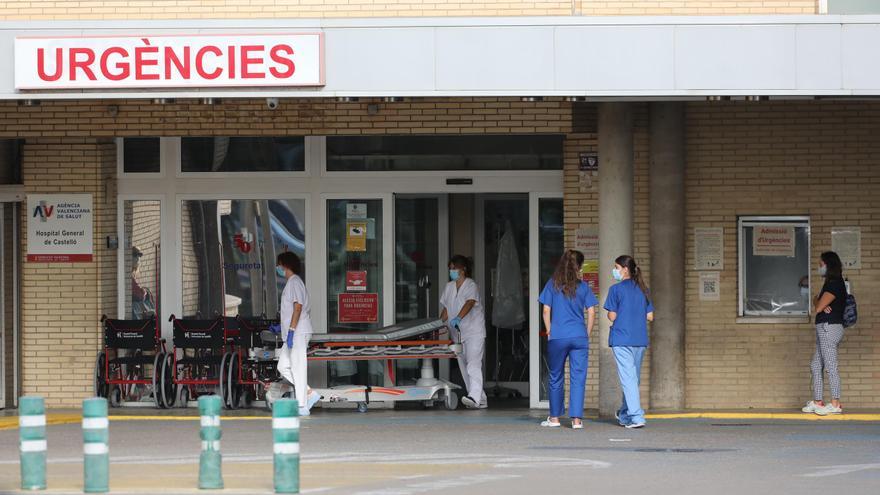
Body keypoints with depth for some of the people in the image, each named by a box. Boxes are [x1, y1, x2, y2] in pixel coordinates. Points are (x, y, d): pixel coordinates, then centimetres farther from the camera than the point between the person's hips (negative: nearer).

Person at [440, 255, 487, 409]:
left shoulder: (471, 285, -8)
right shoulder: (449, 287, 13)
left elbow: (469, 303, -25)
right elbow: (446, 309, 19)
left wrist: (458, 318, -39)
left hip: (474, 331, -8)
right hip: (458, 333, 8)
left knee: (473, 364, -20)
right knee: (464, 367, 6)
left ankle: (474, 397, -31)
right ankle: (481, 400, 9)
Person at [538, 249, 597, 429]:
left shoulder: (552, 284, 1)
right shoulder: (583, 286, 2)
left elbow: (546, 311, 0)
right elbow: (591, 313, 1)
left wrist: (549, 332, 8)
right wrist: (587, 334, 10)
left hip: (557, 338, 0)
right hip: (579, 337, 0)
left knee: (556, 378, 11)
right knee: (578, 378, 2)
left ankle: (555, 418, 17)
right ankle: (576, 419, -3)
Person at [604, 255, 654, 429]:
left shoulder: (616, 289, -7)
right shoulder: (643, 289, 9)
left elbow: (612, 316, -9)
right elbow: (650, 316, 9)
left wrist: (610, 315, 12)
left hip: (622, 339, -6)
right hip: (640, 339, 6)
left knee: (628, 377, -6)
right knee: (634, 377, 16)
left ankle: (637, 417, -16)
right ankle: (625, 414, 29)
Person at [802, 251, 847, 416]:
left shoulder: (834, 284, -12)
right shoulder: (831, 283, 20)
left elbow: (818, 307, -15)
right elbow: (819, 306, 14)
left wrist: (816, 301, 6)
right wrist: (821, 304, -7)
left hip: (830, 327, -11)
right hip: (824, 329, 11)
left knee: (830, 366, -10)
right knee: (816, 366, 11)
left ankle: (836, 404, -11)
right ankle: (817, 402, 13)